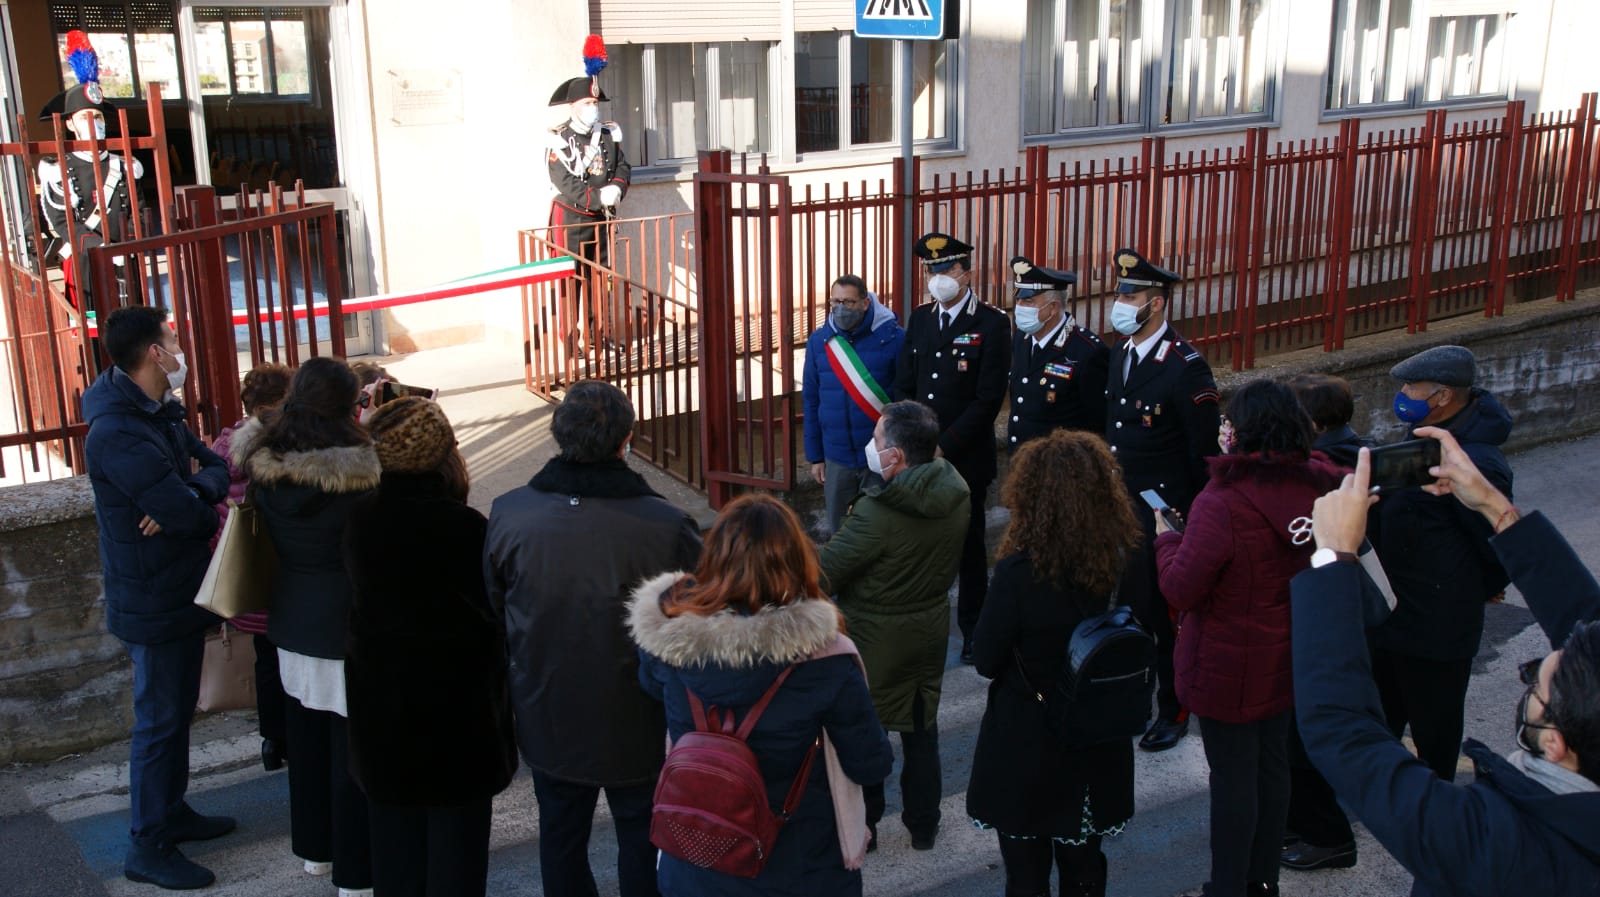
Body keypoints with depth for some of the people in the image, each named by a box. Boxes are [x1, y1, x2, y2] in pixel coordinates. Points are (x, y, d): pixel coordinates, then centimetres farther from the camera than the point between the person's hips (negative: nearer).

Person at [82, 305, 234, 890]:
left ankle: (172, 812, 36)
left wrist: (198, 488, -19)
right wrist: (206, 499, -8)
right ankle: (147, 848, 13)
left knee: (177, 711, 21)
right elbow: (188, 513, -30)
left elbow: (221, 468, 3)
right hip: (154, 603, -9)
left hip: (182, 592, 9)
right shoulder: (118, 433, -26)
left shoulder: (162, 413, 7)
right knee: (158, 721, 1)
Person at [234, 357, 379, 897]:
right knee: (353, 749, 4)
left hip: (291, 619, 6)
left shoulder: (263, 465, -4)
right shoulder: (353, 472, -22)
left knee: (306, 740, 20)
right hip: (347, 624, -6)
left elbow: (273, 538, 8)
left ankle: (315, 848, 36)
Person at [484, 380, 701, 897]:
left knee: (560, 834, 23)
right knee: (642, 836, 19)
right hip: (637, 722, -3)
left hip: (547, 716, 3)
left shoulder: (507, 514, -15)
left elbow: (492, 607, 0)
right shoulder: (667, 527, -28)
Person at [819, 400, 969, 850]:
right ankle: (923, 825, 34)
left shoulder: (877, 513, -32)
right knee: (922, 729, 21)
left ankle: (861, 825, 30)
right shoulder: (956, 493, -10)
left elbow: (824, 575, -24)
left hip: (874, 637, -6)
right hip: (932, 628, 6)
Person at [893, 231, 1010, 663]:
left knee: (969, 546, 7)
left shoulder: (991, 324, -8)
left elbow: (988, 399, -13)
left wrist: (944, 446, -16)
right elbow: (903, 385, 11)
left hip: (965, 457, -4)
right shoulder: (919, 319, 9)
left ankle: (972, 630, 20)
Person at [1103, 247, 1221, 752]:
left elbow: (1205, 454, -14)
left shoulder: (1186, 367, -16)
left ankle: (1174, 711, 21)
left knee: (1166, 615, 5)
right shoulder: (1118, 355, 7)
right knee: (1128, 605, 14)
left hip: (1165, 516, -6)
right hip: (1120, 510, 7)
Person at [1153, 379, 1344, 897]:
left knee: (1233, 776, 6)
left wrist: (1167, 540, -7)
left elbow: (1182, 588, -24)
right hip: (1290, 659, 7)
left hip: (1230, 668, -7)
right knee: (1273, 763, 19)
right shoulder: (1319, 486, -6)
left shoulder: (1222, 503, -27)